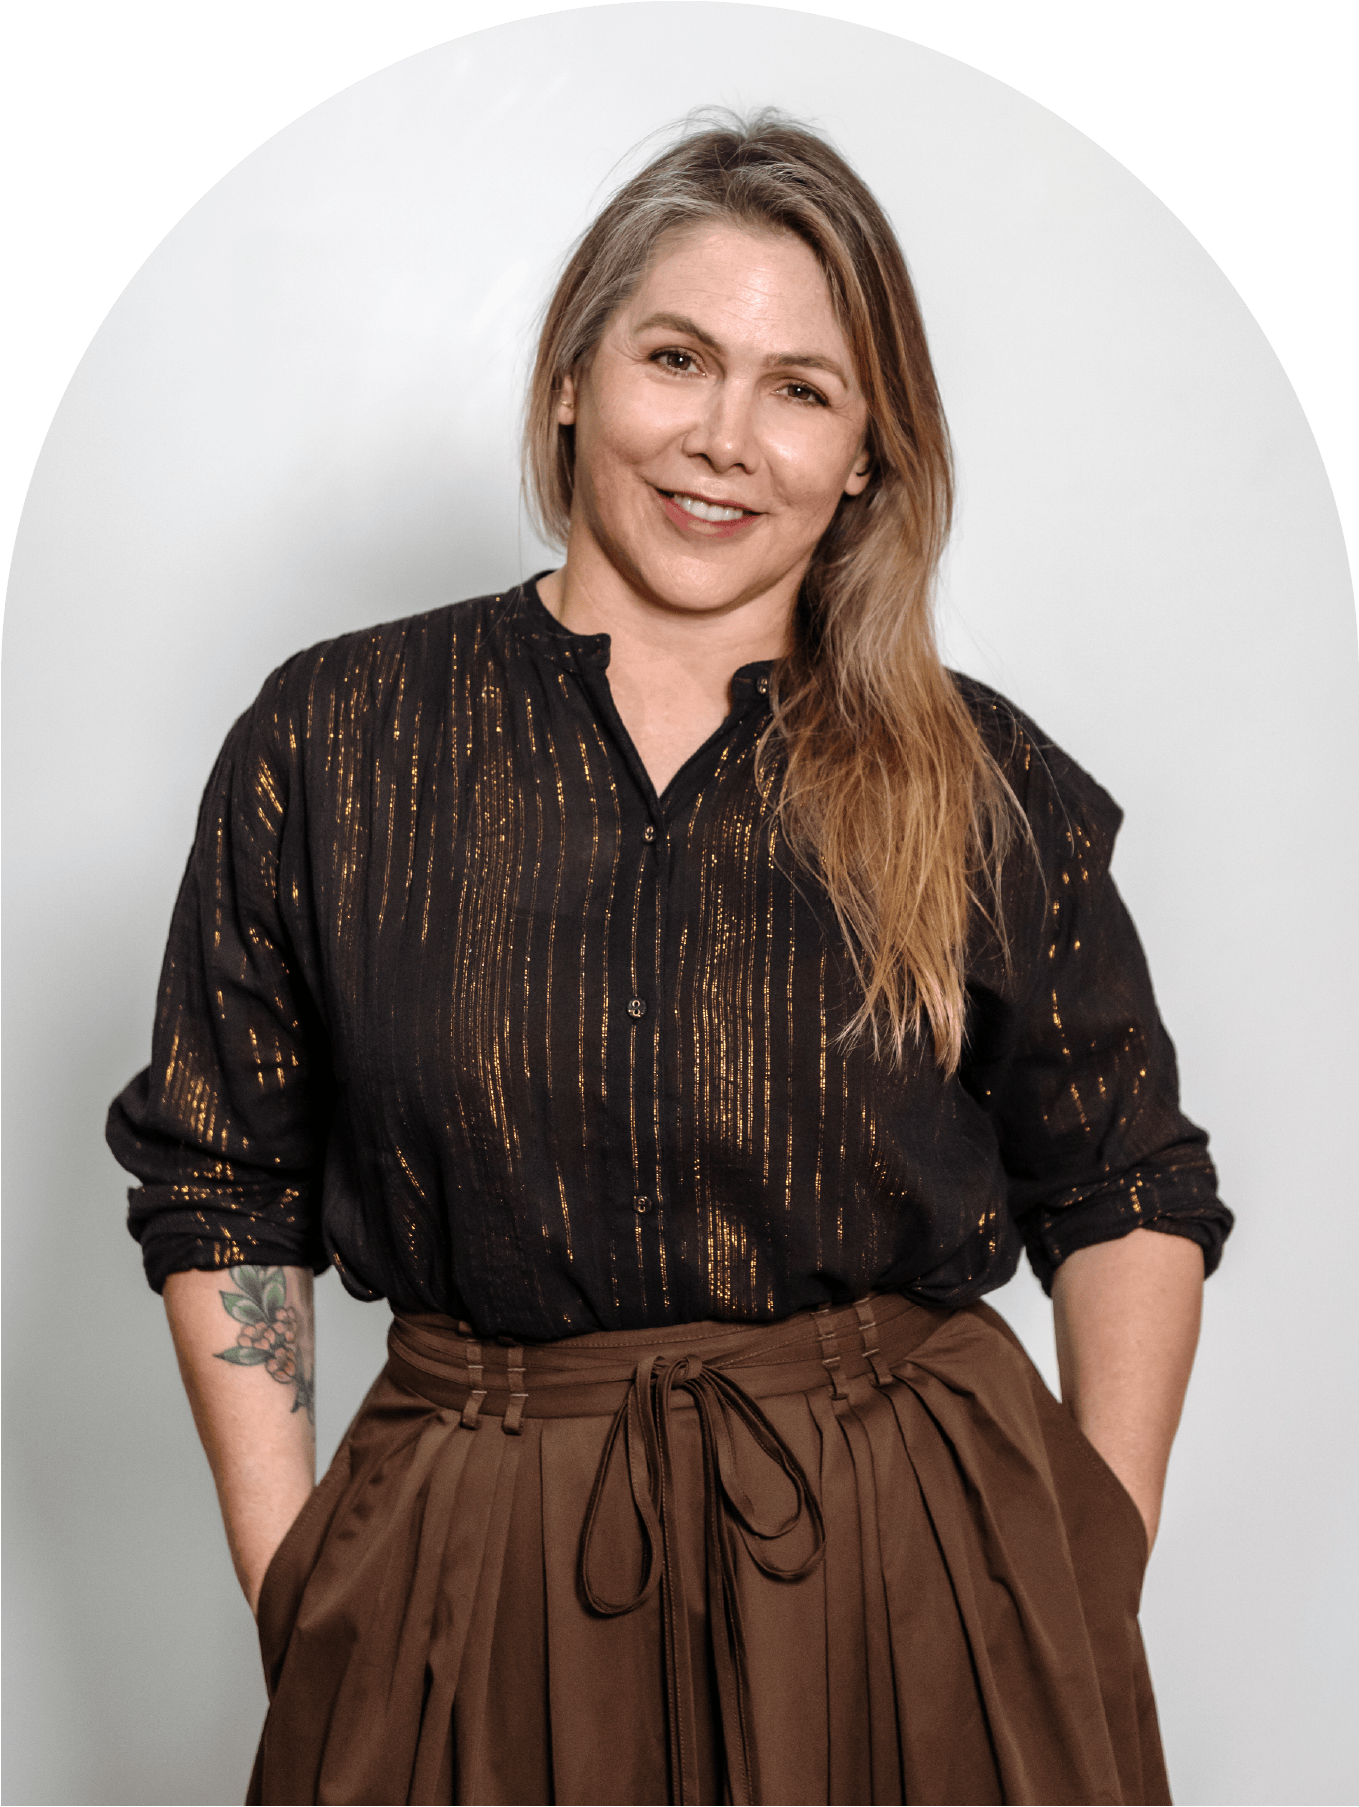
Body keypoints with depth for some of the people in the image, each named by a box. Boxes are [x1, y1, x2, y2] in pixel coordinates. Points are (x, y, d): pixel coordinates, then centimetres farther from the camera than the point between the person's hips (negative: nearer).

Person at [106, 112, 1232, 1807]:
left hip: (917, 1597, 1)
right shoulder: (329, 743, -2)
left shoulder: (984, 787, -1)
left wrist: (1097, 1585, 0)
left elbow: (1127, 1192, 7)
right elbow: (220, 1183, 4)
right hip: (478, 1600, 0)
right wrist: (294, 1589, -2)